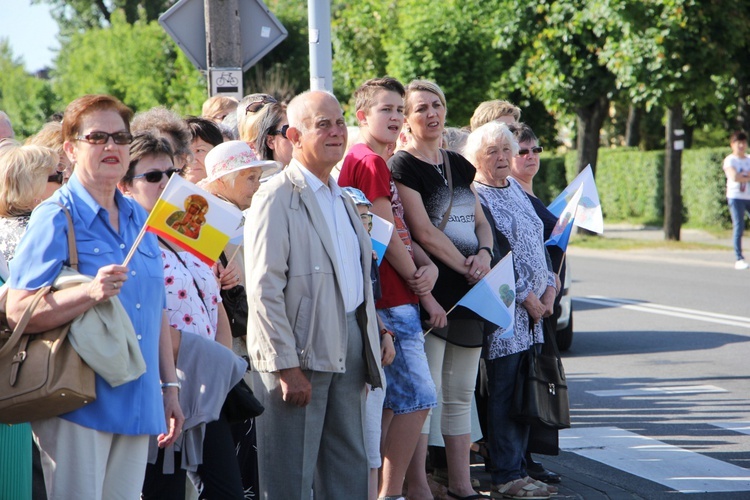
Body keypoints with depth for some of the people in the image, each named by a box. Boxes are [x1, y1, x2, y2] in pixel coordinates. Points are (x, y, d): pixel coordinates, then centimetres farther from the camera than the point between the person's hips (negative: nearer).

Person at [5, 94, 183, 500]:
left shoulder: (140, 219, 14)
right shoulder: (55, 218, -6)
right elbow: (17, 311, -14)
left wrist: (169, 388, 18)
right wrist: (90, 294, -27)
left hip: (136, 405, 6)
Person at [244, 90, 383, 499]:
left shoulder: (341, 198, 17)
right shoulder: (277, 199, -10)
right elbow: (264, 290, -16)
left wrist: (372, 342, 14)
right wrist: (286, 368, -20)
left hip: (348, 352, 8)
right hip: (300, 356, -8)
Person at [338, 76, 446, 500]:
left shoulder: (376, 162, 19)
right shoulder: (370, 163, -12)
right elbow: (388, 236, -15)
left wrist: (428, 266, -3)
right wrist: (424, 293, -7)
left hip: (396, 303, 10)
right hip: (393, 304, -10)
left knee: (394, 401, 13)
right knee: (419, 397, -8)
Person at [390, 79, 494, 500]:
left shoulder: (459, 165, 16)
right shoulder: (401, 166, -6)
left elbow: (480, 221, 17)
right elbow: (424, 232, -13)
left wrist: (484, 253, -4)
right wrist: (466, 268, -11)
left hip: (468, 292, 7)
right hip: (430, 291, -7)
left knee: (461, 394, 11)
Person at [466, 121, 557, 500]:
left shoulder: (516, 189, 16)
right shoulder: (474, 197, -10)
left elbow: (538, 241, 19)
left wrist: (550, 288, 6)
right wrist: (526, 297, -14)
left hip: (534, 308, 8)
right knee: (503, 393, -4)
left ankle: (517, 466, 16)